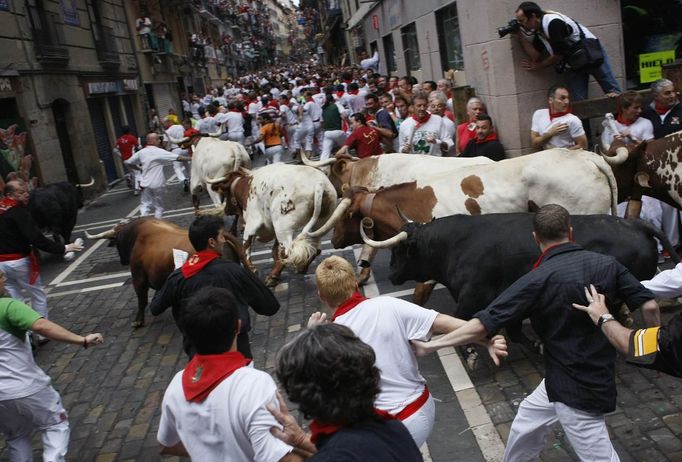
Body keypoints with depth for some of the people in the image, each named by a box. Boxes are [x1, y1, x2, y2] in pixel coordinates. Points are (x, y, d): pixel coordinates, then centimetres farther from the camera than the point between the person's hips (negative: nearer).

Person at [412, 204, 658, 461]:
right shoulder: (607, 264, -6)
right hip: (598, 375, 7)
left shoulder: (537, 281, -20)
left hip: (576, 388, -7)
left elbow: (483, 325, -23)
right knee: (527, 419, 25)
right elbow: (649, 306, -5)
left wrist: (431, 346, -16)